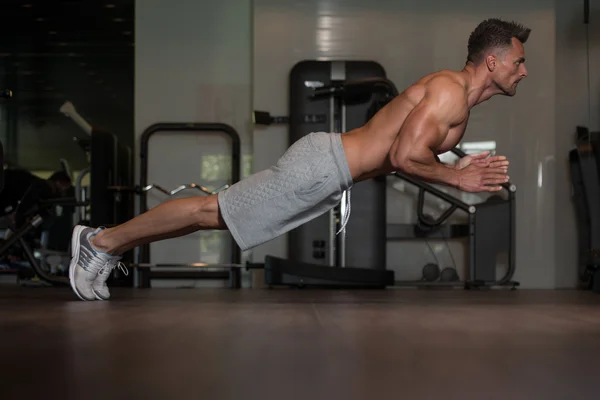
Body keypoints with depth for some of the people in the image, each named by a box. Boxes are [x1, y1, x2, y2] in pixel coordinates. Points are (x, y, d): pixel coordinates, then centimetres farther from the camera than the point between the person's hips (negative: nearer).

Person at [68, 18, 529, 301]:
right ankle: (102, 241, 5)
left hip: (332, 172, 9)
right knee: (213, 211, -4)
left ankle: (108, 243, 19)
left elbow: (408, 149, 23)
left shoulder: (454, 89, 15)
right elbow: (405, 155, -26)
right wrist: (458, 178, -15)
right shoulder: (450, 91, -16)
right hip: (321, 165, -9)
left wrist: (457, 166, 11)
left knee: (218, 213, 12)